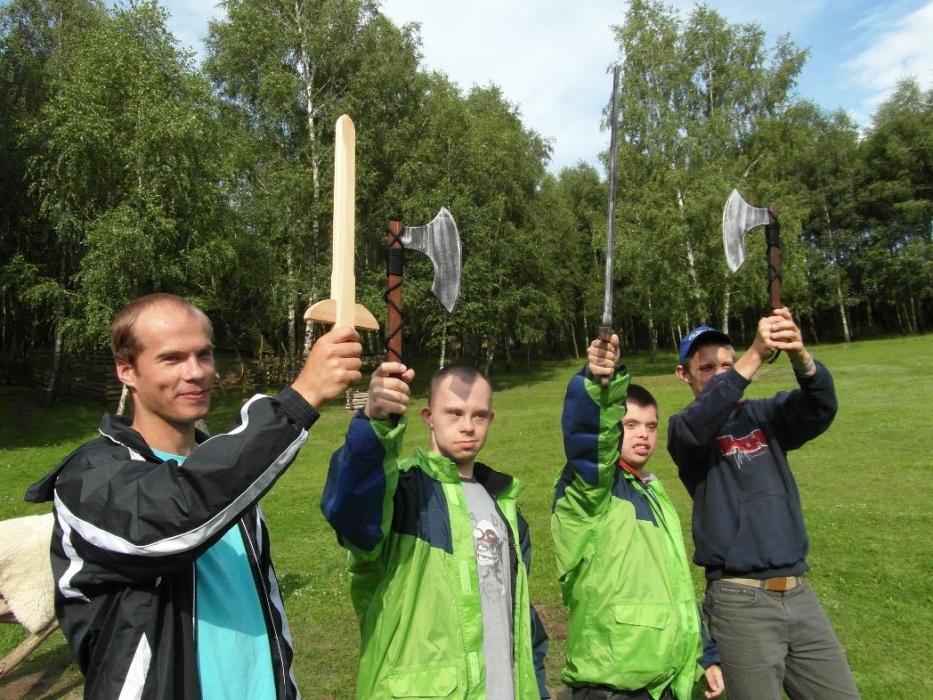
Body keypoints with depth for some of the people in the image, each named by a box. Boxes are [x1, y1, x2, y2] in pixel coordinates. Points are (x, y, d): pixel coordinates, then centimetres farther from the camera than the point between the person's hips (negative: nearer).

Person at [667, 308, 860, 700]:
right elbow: (700, 424, -27)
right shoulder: (684, 430, -3)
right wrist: (755, 355, -35)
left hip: (799, 593, 4)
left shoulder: (765, 414, 7)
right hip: (739, 600, -4)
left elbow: (820, 408, -12)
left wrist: (800, 355, -33)